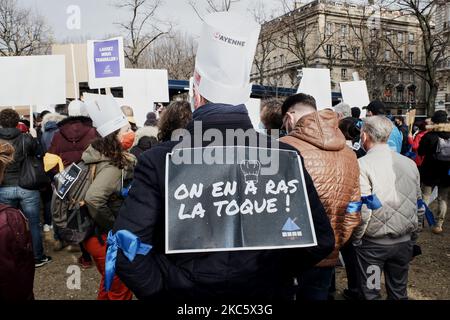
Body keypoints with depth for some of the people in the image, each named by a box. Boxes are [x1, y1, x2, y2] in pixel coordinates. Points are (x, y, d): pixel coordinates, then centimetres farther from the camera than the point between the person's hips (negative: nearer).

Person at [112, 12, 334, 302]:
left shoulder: (159, 161, -20)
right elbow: (321, 240, -9)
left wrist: (164, 290, -7)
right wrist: (275, 275, 3)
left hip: (185, 294, -1)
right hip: (267, 294, 2)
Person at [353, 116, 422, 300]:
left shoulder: (362, 165, -17)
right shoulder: (410, 163, 1)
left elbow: (362, 211, -20)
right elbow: (418, 205, 9)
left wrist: (356, 239, -5)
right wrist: (412, 236, 20)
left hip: (373, 243, -5)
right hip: (404, 242, 5)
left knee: (371, 294, 12)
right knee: (399, 293, 20)